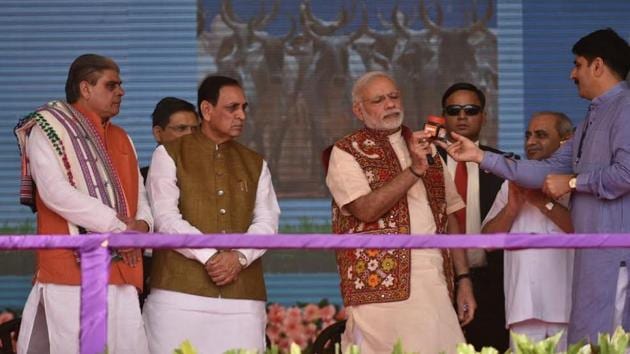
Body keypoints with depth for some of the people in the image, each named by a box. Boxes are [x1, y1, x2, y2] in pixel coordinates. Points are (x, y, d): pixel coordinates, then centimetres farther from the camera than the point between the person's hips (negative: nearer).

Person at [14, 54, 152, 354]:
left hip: (120, 271, 6)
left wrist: (141, 224, -5)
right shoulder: (47, 130, 1)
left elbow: (140, 196, 20)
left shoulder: (121, 139, 23)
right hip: (70, 270, -6)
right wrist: (119, 227, -11)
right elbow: (56, 193, -12)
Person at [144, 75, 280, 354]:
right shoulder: (169, 155, 8)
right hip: (181, 290, -3)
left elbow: (267, 222, 9)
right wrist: (209, 256, -16)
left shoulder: (255, 164, 20)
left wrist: (239, 257, -11)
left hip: (242, 294, 3)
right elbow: (166, 217, -4)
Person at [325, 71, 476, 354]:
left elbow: (450, 218, 20)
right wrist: (414, 170, -15)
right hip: (381, 286, -4)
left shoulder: (425, 149, 20)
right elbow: (366, 209, -13)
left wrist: (463, 279, 12)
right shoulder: (346, 152, 3)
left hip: (435, 285, 4)